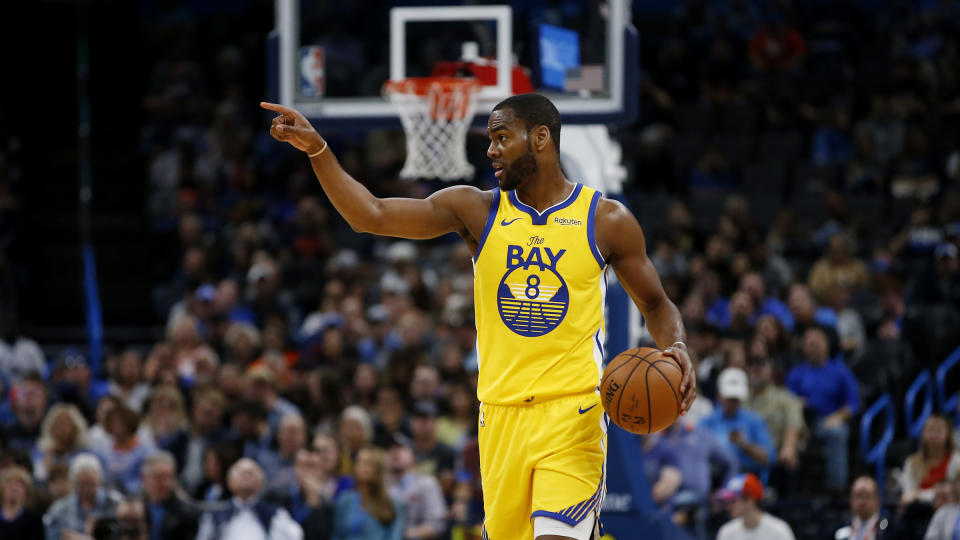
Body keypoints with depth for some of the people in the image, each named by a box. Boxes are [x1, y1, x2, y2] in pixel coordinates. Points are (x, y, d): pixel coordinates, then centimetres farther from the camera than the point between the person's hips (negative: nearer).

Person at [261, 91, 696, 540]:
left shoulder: (606, 220, 2)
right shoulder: (477, 211, 6)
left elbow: (656, 305, 13)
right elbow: (372, 215, -3)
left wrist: (676, 349, -8)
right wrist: (316, 150, -13)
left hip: (573, 414, -3)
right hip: (501, 414, 3)